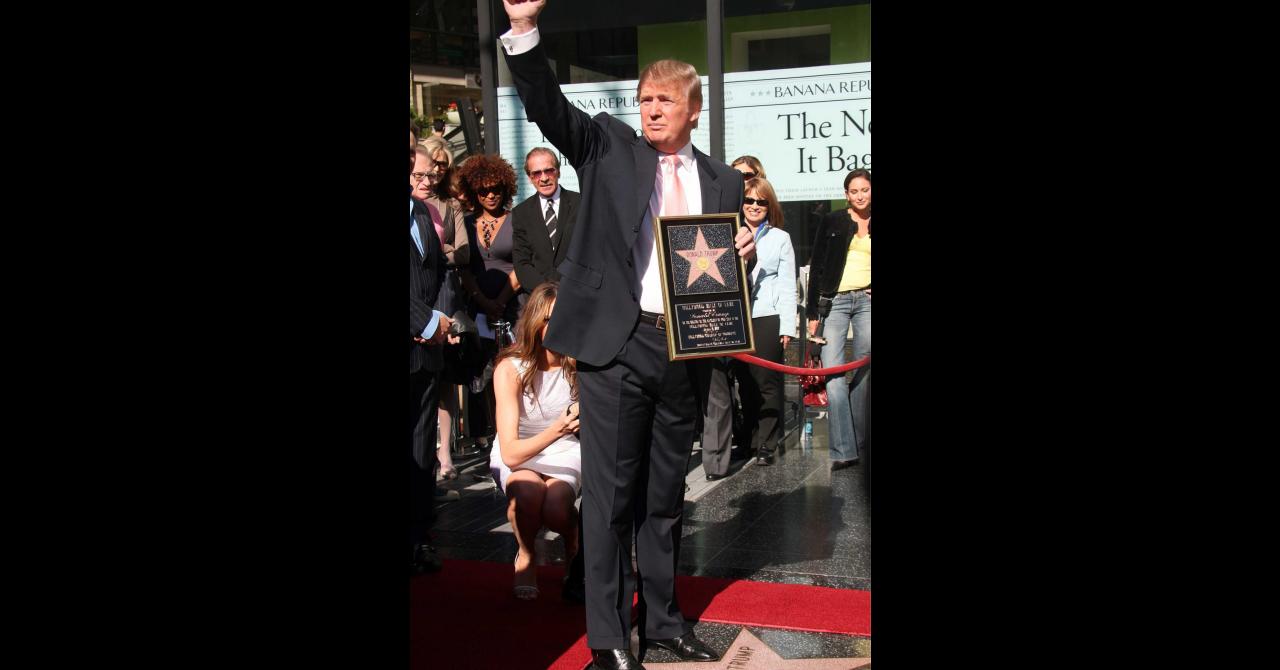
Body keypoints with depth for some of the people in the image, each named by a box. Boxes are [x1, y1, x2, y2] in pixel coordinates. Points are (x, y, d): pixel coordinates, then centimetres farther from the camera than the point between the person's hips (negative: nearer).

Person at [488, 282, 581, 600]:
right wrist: (556, 430, -43)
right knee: (528, 491, -35)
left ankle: (575, 547, 6)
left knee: (555, 508, -30)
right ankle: (526, 557, -4)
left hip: (564, 455, 1)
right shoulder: (510, 368, -20)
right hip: (517, 458, -1)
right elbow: (510, 453, -27)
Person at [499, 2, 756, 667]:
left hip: (685, 352, 3)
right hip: (616, 344, -3)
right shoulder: (608, 146, 6)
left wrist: (744, 255, -5)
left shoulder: (722, 182, 13)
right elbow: (548, 107, -8)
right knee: (609, 492, -1)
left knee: (664, 494, 14)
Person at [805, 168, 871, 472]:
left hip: (867, 302, 2)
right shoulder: (832, 222, 6)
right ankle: (843, 450, -14)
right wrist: (812, 312, -1)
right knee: (833, 374, -12)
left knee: (863, 373, 3)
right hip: (834, 301, -2)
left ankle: (859, 441, 14)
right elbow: (816, 267, 4)